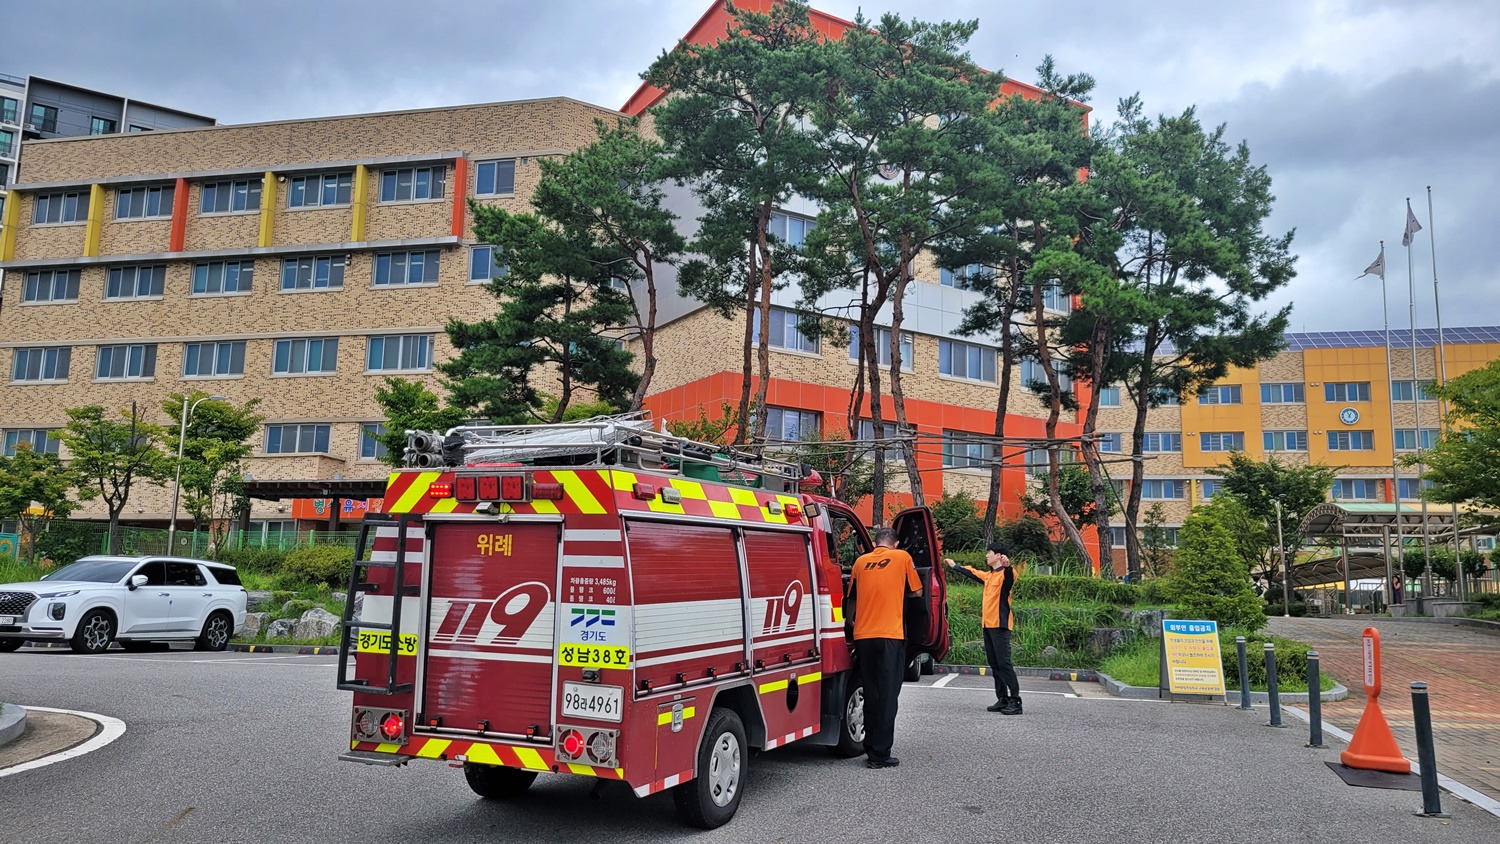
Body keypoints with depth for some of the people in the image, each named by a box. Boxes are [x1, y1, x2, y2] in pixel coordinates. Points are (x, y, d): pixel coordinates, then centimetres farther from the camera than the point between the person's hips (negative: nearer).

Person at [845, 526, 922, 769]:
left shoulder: (861, 561, 12)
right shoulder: (903, 557, 3)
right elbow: (916, 591, 11)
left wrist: (851, 623, 38)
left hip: (862, 636, 4)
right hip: (890, 635, -3)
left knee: (870, 694, 13)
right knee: (887, 695, 1)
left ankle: (871, 748, 18)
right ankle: (880, 754, 1)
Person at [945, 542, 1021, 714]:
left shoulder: (1005, 574, -9)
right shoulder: (989, 575, 18)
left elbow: (1010, 576, -33)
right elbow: (973, 573, 35)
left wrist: (1007, 565, -56)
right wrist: (955, 566, 47)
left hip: (1000, 625, -9)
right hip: (987, 625, 9)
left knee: (1004, 663, -12)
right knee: (994, 664, 9)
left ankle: (1015, 701, -11)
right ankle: (1002, 699, 13)